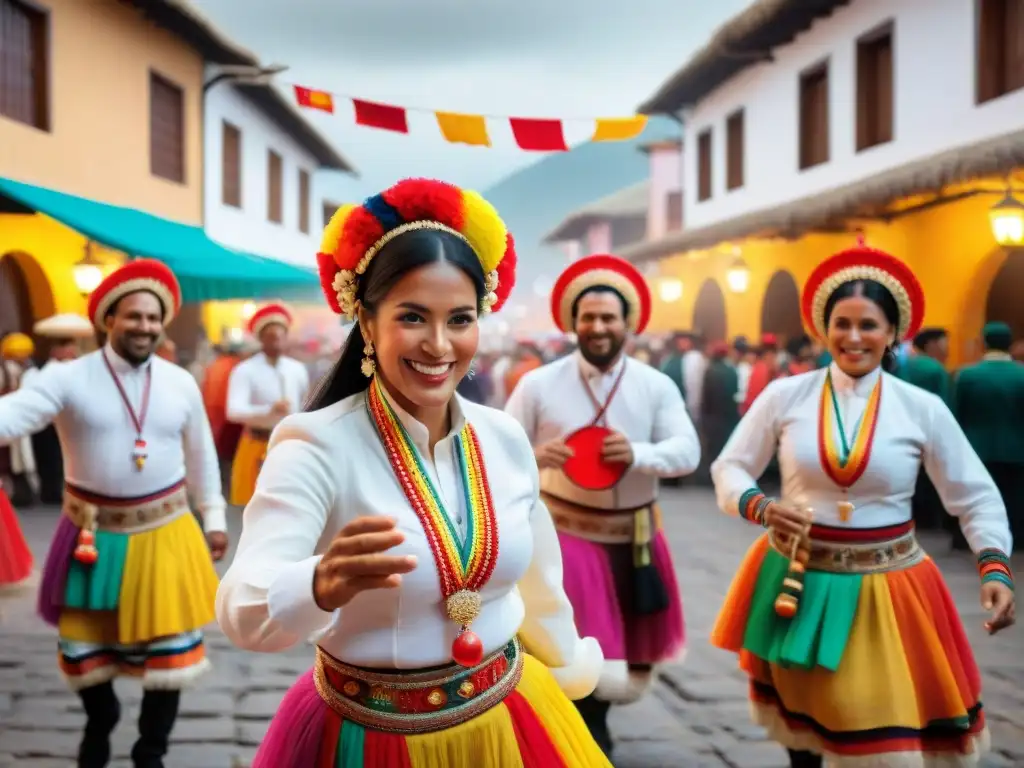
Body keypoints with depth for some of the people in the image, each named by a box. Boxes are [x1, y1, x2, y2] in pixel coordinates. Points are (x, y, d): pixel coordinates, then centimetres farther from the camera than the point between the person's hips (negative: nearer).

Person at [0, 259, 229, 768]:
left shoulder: (181, 383, 0)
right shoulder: (69, 379, -9)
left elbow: (202, 455, 10)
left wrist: (214, 517, 13)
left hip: (163, 534, 1)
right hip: (93, 535, -1)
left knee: (168, 647, 5)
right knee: (83, 647, 14)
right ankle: (99, 724, 45)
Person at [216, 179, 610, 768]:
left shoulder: (506, 438, -4)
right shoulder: (317, 446, -19)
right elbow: (242, 610, -32)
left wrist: (572, 671, 22)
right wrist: (321, 585, -51)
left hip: (508, 718, 4)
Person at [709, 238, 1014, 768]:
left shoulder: (922, 409, -6)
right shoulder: (785, 395, -7)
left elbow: (976, 497, 0)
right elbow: (729, 469, 0)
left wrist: (995, 568, -15)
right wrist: (761, 508, -21)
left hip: (885, 586, 0)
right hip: (798, 579, 1)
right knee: (802, 711, 18)